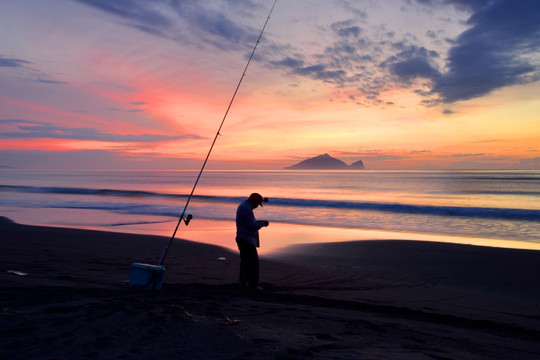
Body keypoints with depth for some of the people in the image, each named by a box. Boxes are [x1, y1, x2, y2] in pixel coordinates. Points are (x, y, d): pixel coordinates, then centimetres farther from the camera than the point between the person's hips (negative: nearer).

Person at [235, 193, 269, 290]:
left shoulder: (243, 205, 11)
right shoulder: (246, 210, -21)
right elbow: (252, 226, -23)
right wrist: (263, 223, -6)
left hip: (243, 239, 11)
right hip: (247, 240, -11)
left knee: (246, 260, 19)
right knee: (253, 261, -9)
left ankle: (243, 280, 28)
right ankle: (253, 284, -7)